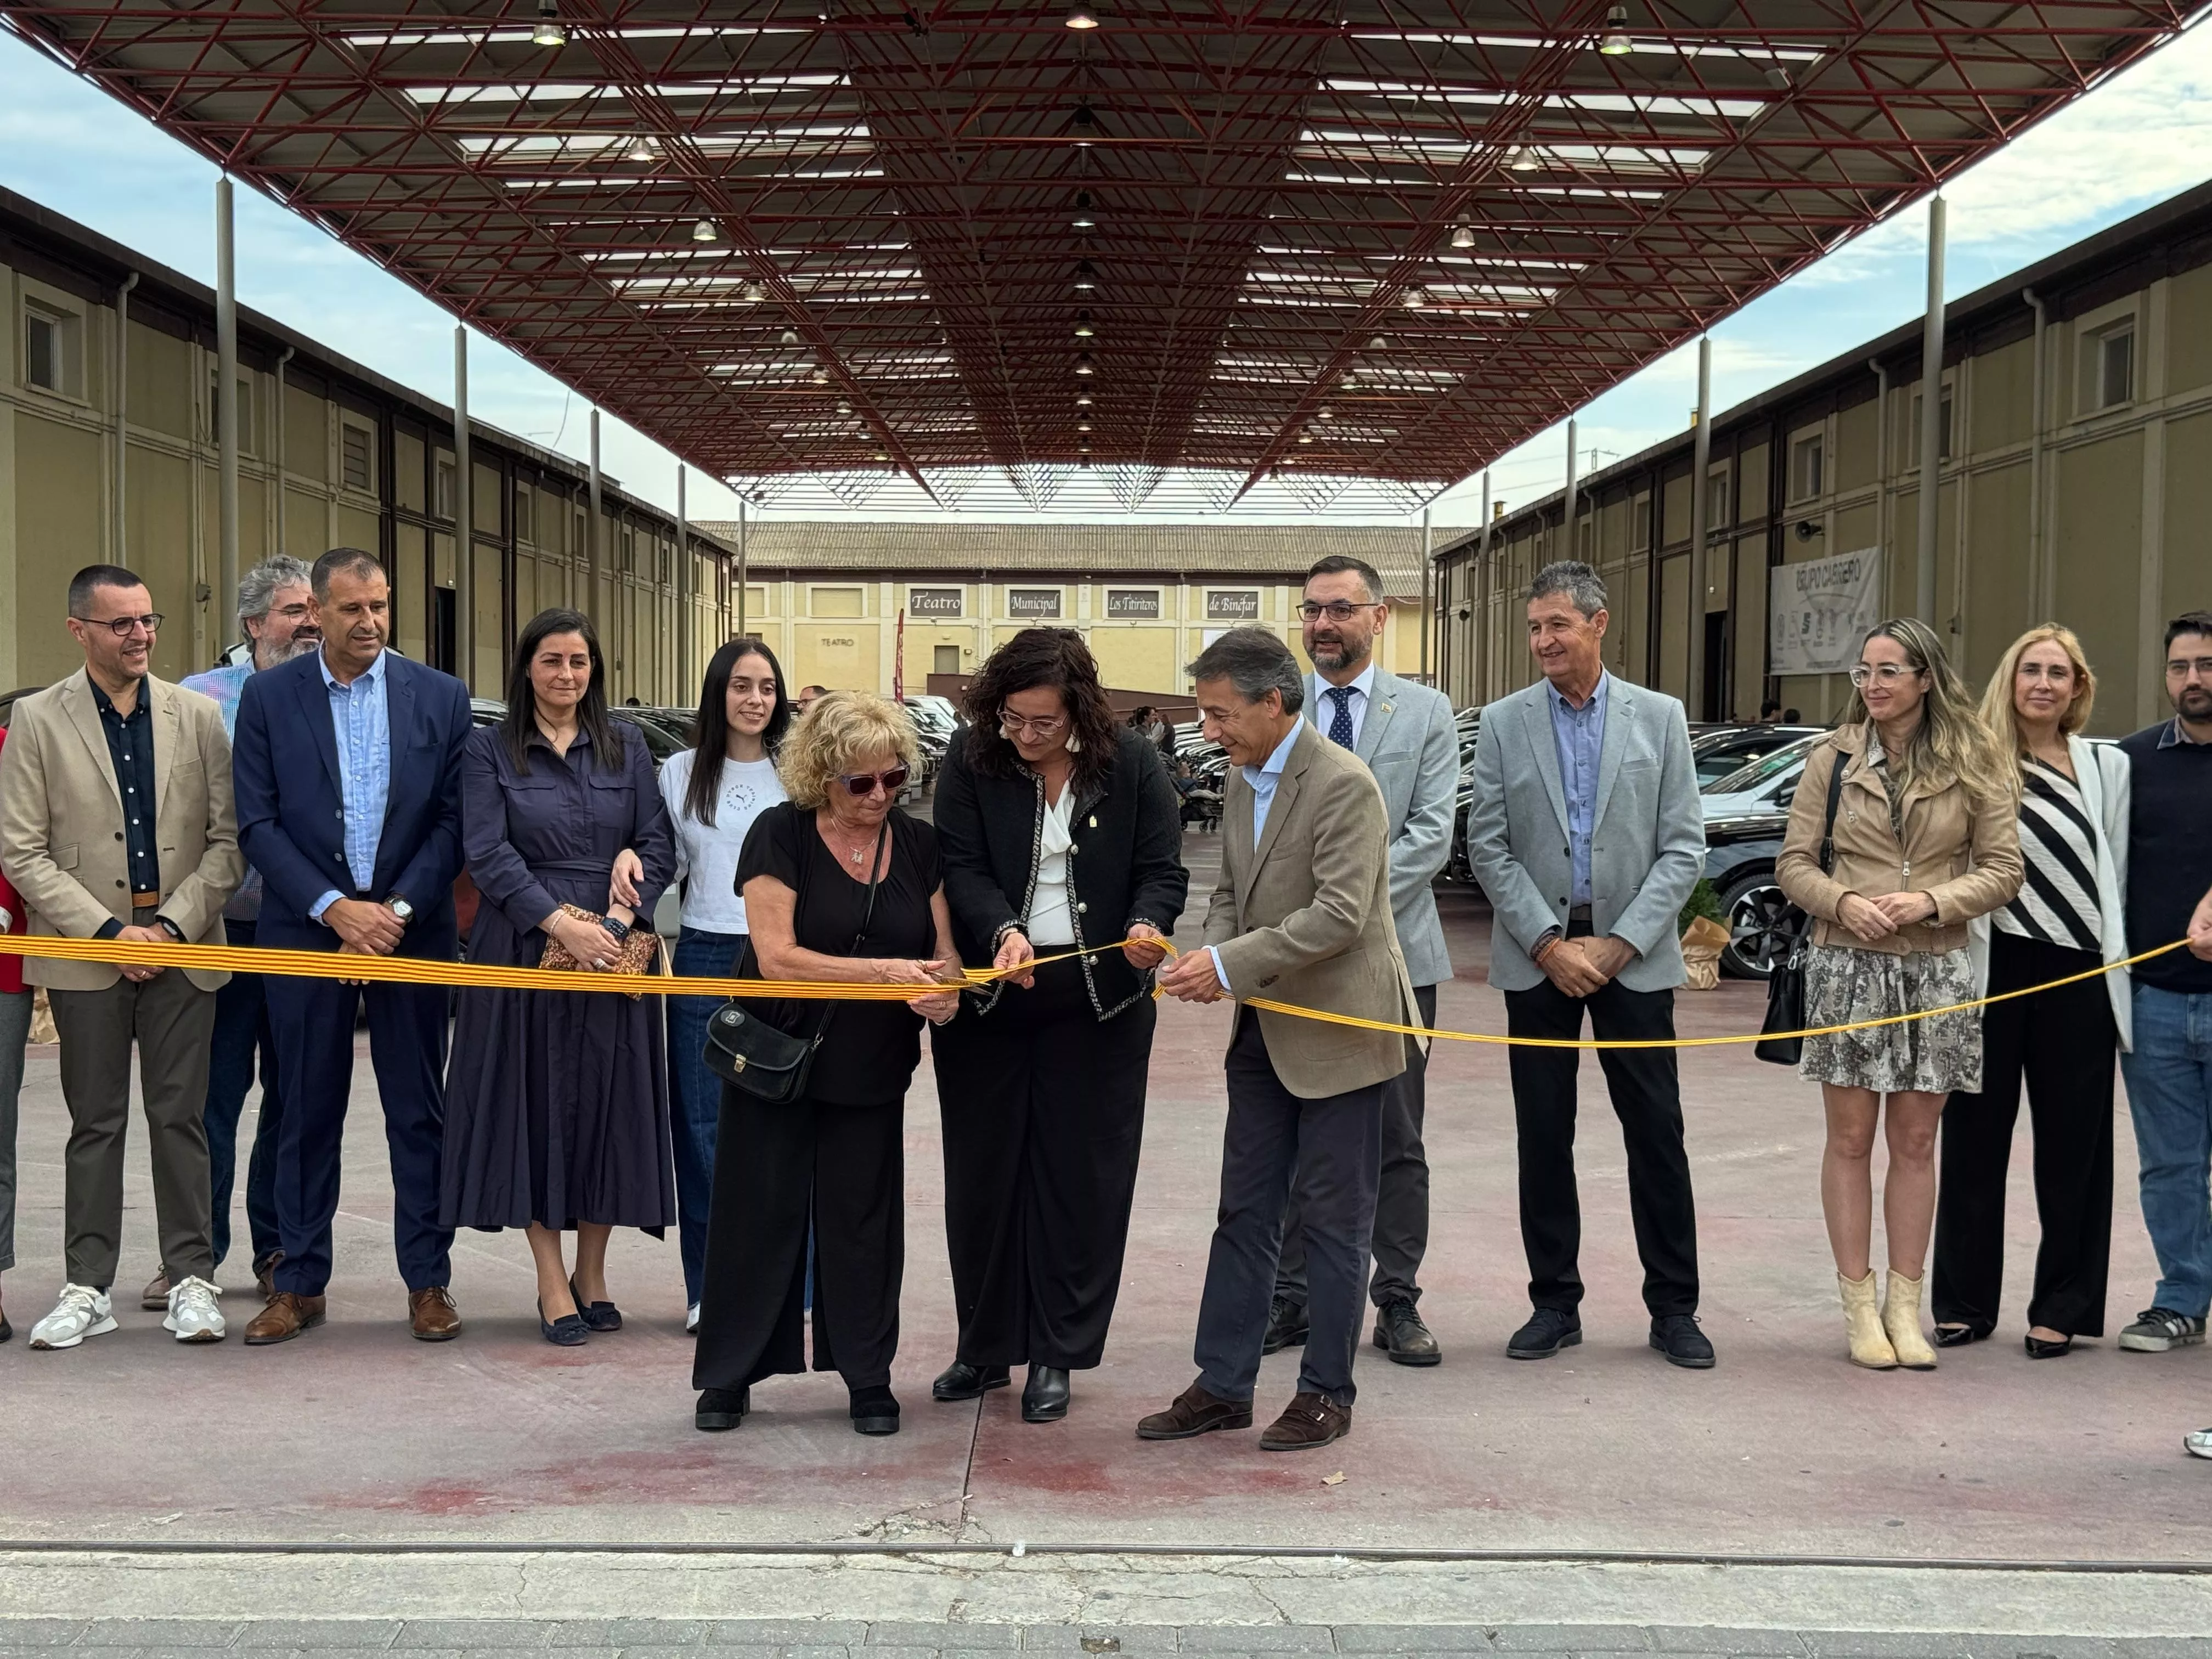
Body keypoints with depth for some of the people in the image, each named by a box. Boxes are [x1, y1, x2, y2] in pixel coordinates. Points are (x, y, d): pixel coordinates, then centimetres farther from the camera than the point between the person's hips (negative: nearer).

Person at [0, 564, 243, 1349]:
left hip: (182, 949, 1)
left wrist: (174, 923, -9)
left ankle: (191, 1279, 11)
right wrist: (108, 931, -10)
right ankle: (89, 1288, 14)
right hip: (86, 954, -1)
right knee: (95, 1122, 6)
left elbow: (228, 840, 3)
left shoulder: (198, 715, 5)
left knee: (180, 1117, 4)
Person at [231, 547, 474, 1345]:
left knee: (419, 1112, 5)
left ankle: (428, 1280, 14)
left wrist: (399, 909, -11)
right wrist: (334, 910, -12)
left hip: (410, 928, 0)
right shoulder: (268, 696, 1)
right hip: (305, 929, 0)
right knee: (308, 1113, 7)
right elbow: (257, 823, -3)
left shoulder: (440, 697, 2)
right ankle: (299, 1284, 17)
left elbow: (453, 819, 0)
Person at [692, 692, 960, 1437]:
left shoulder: (919, 845, 2)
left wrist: (943, 993, -18)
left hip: (871, 1068, 3)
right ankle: (729, 1375, 17)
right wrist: (886, 971, -25)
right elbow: (777, 956, -18)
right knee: (761, 1210, 5)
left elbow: (943, 952, 6)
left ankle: (869, 1375, 20)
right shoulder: (780, 835, -11)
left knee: (863, 1215, 8)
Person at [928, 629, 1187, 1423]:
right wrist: (1003, 930, -27)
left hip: (1097, 1000, -1)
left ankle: (1056, 1356, 15)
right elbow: (962, 867, -9)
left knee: (1080, 1175, 3)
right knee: (982, 1172, 9)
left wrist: (1147, 926, -23)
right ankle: (985, 1348, 24)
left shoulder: (1131, 761, -5)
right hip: (988, 993, 1)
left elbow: (1162, 870, -2)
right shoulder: (971, 760, -4)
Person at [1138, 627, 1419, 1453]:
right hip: (1265, 1031, 8)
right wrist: (1211, 959, -4)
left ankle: (1326, 1393, 14)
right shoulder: (1243, 778, 9)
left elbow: (1340, 915, -25)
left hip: (1337, 1028, -8)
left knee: (1332, 1216, 3)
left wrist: (1231, 964, -24)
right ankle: (1222, 1384, 19)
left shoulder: (1343, 784, -18)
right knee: (1245, 1209, 11)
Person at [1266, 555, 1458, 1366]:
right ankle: (1291, 1298, 16)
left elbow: (1431, 834, -6)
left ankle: (1397, 1303, 15)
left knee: (1397, 1140, 6)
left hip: (1393, 950, -1)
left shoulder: (1426, 712, 3)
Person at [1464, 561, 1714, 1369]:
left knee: (1657, 1133, 2)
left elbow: (1684, 848, -1)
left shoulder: (1659, 718, 2)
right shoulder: (1505, 722, 3)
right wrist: (1549, 943, -9)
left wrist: (1619, 943, -9)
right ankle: (1555, 1303, 16)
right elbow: (1488, 847, 0)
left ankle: (1674, 1307, 13)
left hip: (1632, 955, -1)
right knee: (1543, 1136, 6)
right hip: (1536, 956, 1)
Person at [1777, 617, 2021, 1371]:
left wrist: (1930, 901, -16)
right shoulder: (1833, 758, 3)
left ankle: (1905, 1305, 14)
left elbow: (2002, 870, -1)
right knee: (1851, 1139, 3)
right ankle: (1859, 1304, 10)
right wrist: (1844, 902, -17)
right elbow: (1793, 864, 2)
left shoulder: (1975, 764, 2)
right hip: (1847, 963, 0)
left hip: (1936, 968, 0)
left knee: (1916, 1141, 6)